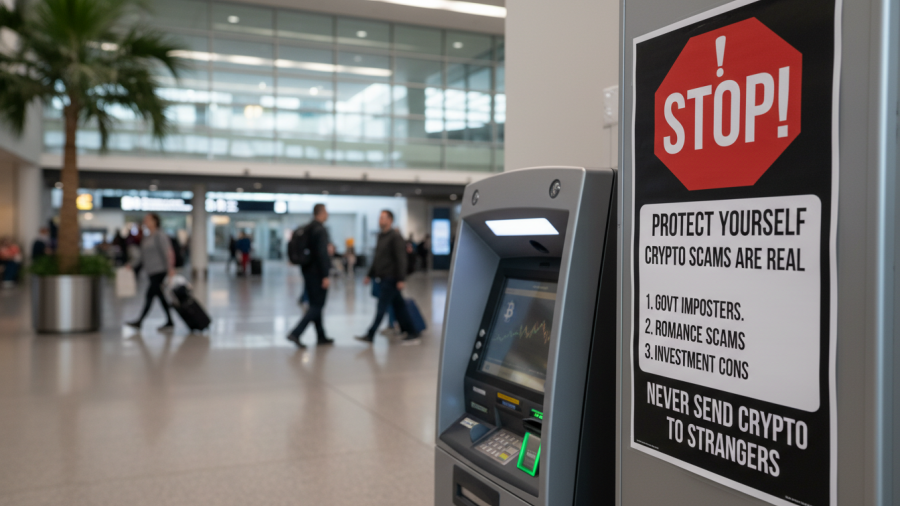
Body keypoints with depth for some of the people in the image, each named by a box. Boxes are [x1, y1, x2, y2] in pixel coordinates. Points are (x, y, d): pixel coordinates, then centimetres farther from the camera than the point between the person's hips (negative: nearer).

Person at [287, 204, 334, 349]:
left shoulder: (307, 229, 12)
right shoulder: (320, 230, -16)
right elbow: (322, 254, -22)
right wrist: (325, 276, -21)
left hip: (307, 271, 9)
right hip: (317, 273, -9)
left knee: (315, 304, 14)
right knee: (317, 306, -4)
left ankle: (321, 337, 23)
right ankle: (295, 333, -12)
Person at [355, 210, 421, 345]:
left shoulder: (395, 237, -11)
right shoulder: (381, 236, 16)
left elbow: (401, 259, -17)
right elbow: (377, 258, 23)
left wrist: (401, 279, -22)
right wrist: (370, 275, 21)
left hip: (391, 278, -9)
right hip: (385, 278, 9)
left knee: (381, 307, -7)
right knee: (399, 306, 10)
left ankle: (370, 335, -5)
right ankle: (412, 334, 15)